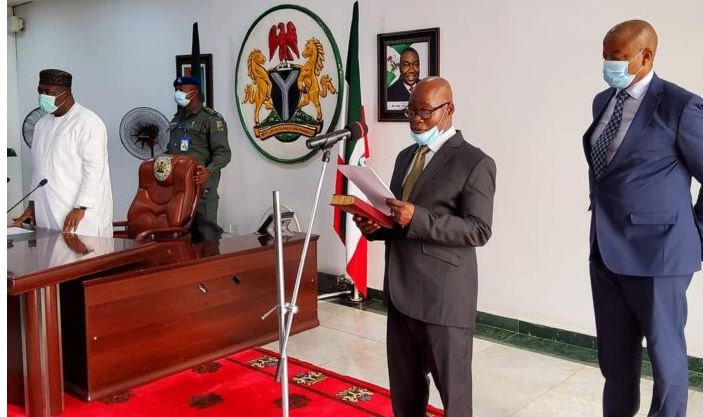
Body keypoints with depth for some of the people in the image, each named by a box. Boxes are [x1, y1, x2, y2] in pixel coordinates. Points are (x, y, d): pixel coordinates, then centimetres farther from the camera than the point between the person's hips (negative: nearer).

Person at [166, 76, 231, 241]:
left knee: (206, 233, -6)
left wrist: (209, 171, -27)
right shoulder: (176, 120, 21)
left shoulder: (211, 119, -3)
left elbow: (223, 152, -12)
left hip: (201, 185, -7)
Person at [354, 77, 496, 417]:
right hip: (400, 294, 7)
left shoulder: (475, 163, -8)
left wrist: (418, 219, -26)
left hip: (444, 299, -7)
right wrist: (375, 225, -1)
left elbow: (479, 230, -16)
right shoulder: (406, 156, 16)